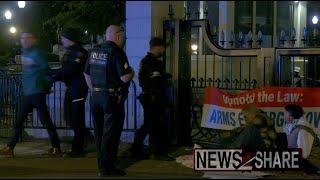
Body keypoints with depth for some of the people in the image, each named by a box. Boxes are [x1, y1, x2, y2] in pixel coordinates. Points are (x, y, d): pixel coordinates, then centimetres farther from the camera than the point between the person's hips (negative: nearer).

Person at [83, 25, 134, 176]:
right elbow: (125, 77, -18)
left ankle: (102, 164, 23)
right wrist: (132, 72, 2)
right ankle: (106, 168, 2)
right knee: (111, 134, 0)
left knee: (100, 132, 14)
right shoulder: (117, 52, -14)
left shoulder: (95, 51, 9)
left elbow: (87, 74, 14)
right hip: (112, 98, -7)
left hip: (96, 97, 7)